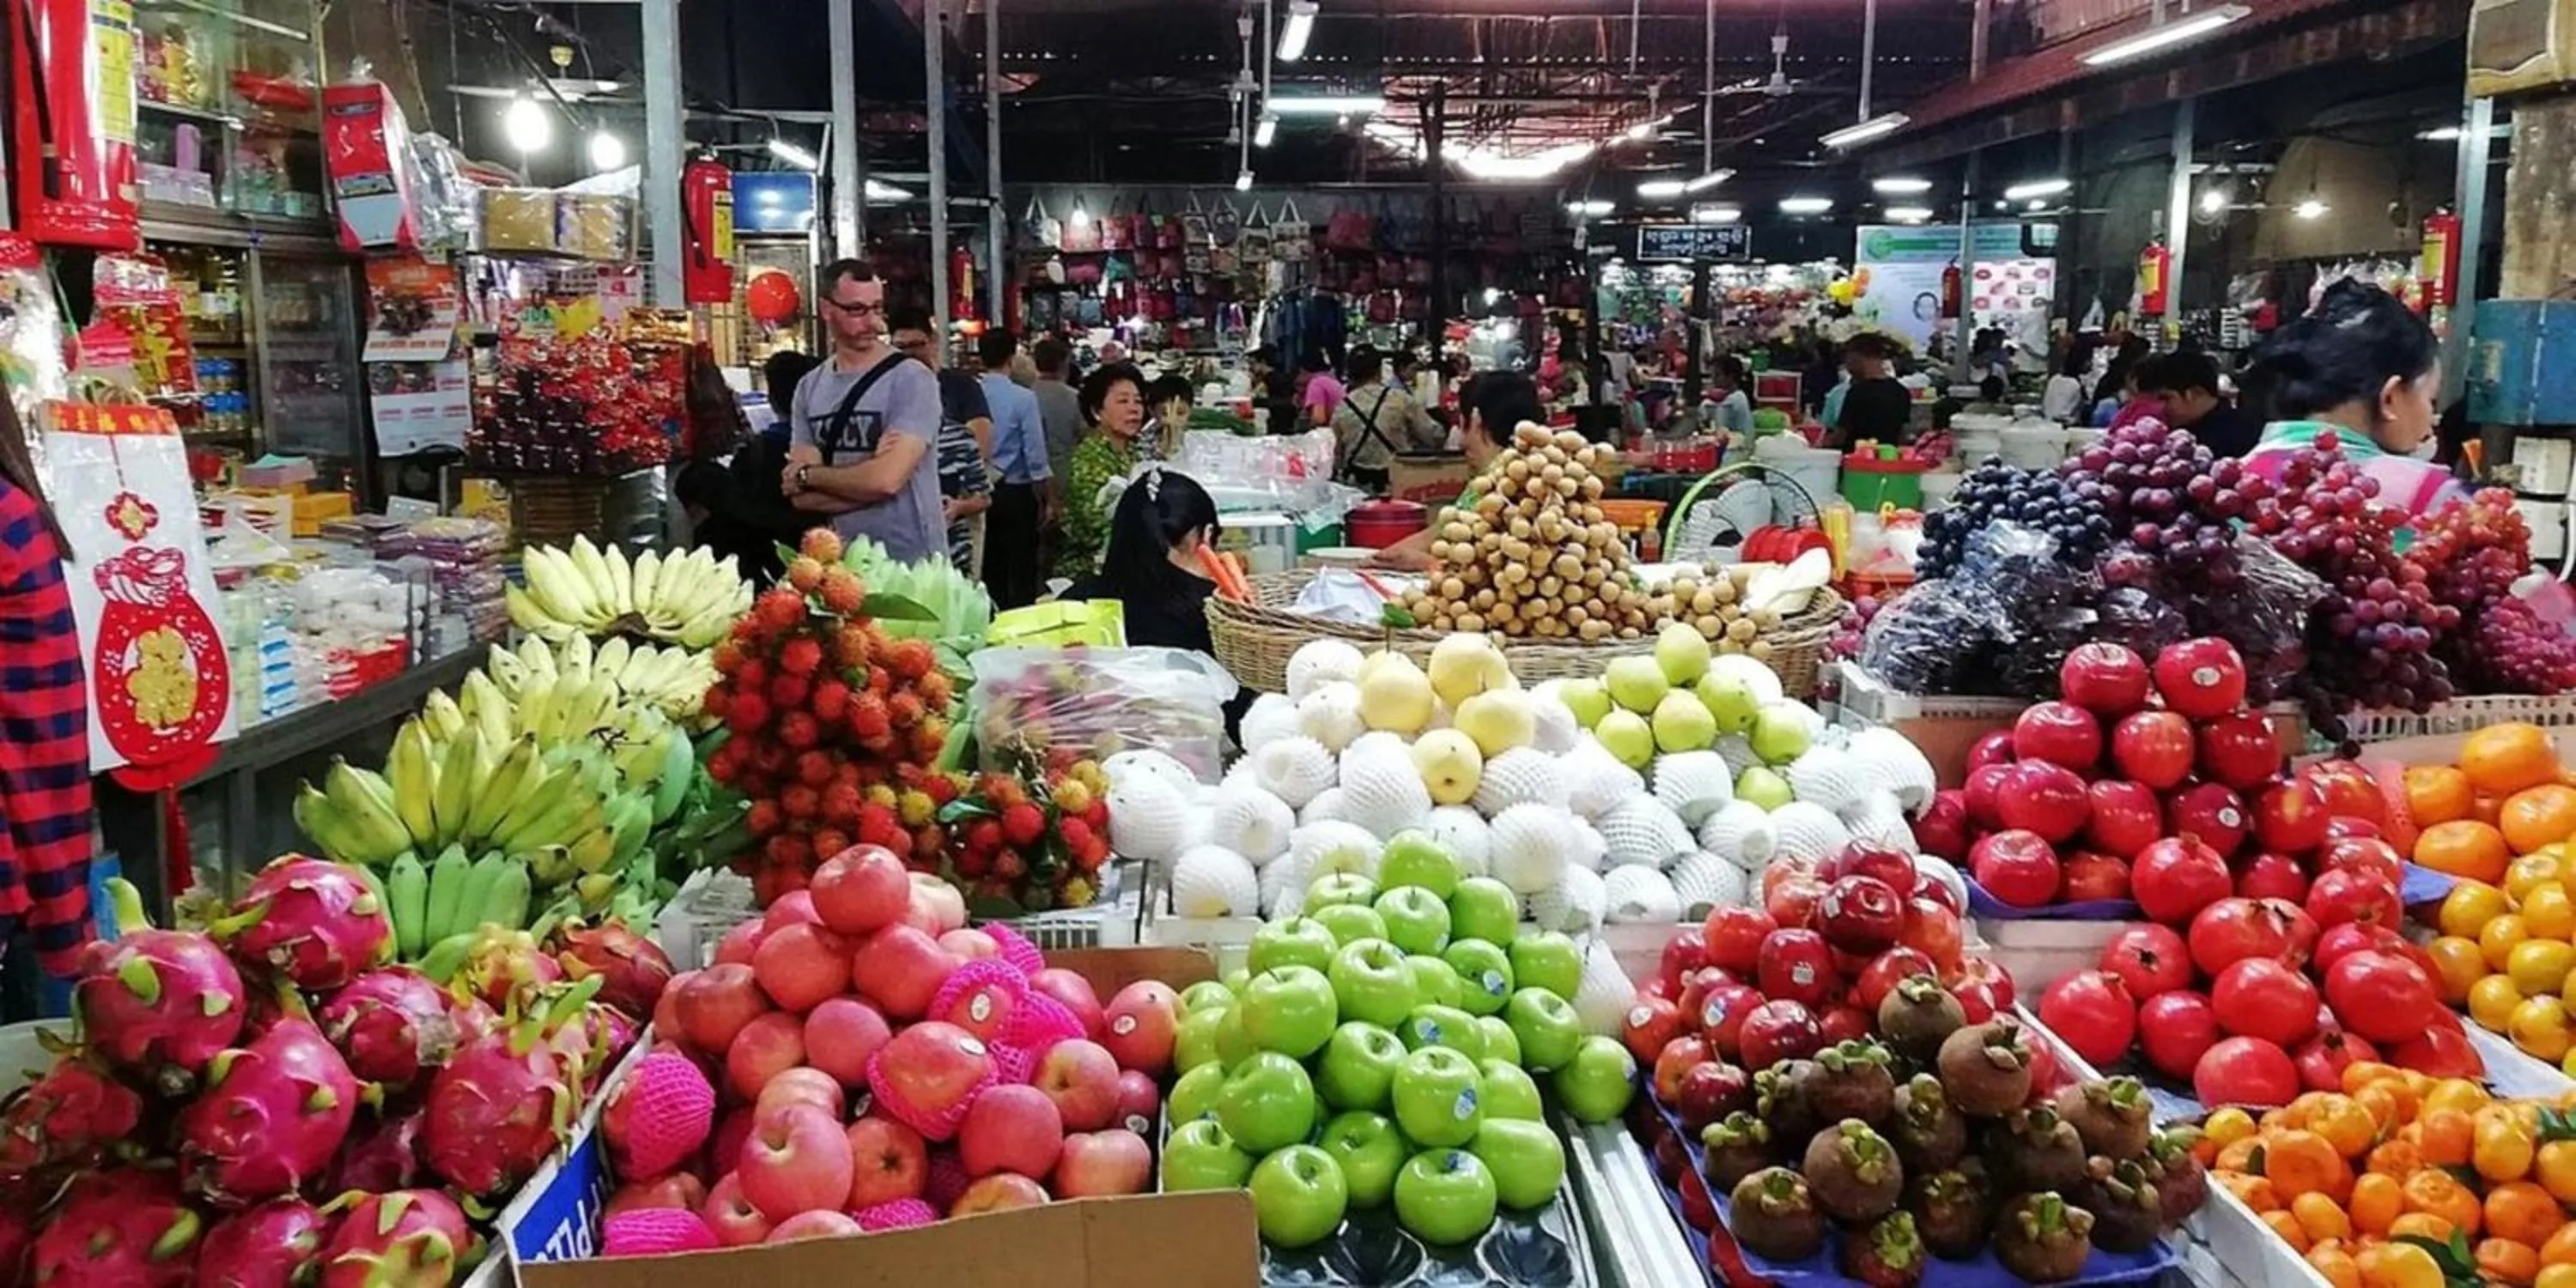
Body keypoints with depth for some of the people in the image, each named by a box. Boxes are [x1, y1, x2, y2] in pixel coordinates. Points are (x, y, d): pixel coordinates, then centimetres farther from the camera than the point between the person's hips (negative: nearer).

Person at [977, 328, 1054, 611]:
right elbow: (1036, 457, -12)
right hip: (1016, 493, -4)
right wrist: (1048, 500, -2)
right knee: (1022, 574, 4)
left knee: (990, 572, 14)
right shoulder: (1023, 398, -13)